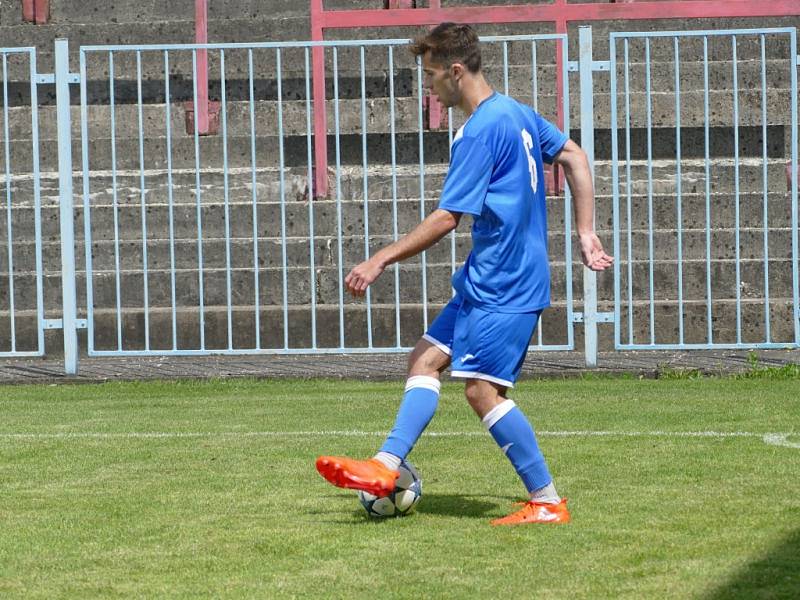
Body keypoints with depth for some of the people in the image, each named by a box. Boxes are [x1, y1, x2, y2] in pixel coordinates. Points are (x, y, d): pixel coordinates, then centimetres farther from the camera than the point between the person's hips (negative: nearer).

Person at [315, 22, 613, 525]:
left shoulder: (480, 133, -18)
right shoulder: (517, 113, 11)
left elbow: (447, 219, -20)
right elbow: (575, 157, 20)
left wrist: (380, 261, -13)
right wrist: (587, 234, 19)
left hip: (503, 285, -11)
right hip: (483, 281, 11)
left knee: (482, 389, -11)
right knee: (425, 359, 8)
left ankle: (548, 503, -6)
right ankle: (386, 466, 4)